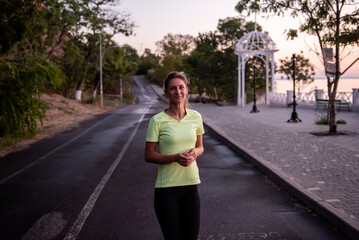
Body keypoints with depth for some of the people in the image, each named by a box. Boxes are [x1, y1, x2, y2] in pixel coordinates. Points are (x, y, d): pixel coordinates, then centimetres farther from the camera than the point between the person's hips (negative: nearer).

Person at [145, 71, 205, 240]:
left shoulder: (195, 117, 4)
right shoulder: (157, 121, -8)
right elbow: (148, 155, -6)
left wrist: (194, 153, -8)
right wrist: (175, 158, -20)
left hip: (191, 184, 4)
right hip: (166, 187, -4)